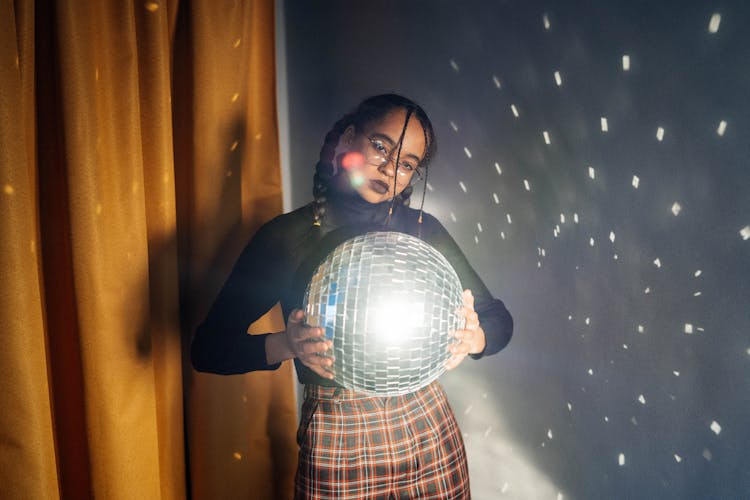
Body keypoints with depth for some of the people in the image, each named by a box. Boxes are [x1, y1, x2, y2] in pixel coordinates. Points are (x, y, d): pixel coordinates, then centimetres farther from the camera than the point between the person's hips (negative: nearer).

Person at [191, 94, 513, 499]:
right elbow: (207, 347, -8)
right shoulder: (285, 237, -8)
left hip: (427, 429, 3)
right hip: (335, 441, -2)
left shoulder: (421, 229, -1)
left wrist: (473, 337, -21)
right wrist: (286, 345, -27)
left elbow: (499, 318, 3)